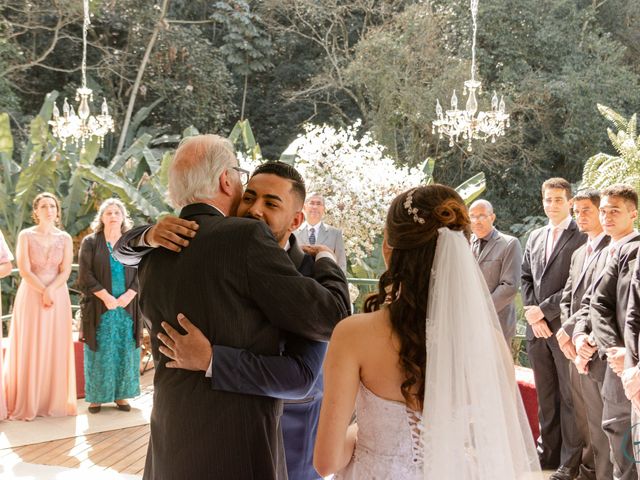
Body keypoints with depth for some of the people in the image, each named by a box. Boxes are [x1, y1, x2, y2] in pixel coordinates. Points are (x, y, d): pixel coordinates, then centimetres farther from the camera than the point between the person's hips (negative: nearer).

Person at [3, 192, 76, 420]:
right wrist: (43, 292, -16)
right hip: (30, 296, -2)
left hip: (58, 297, 2)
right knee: (29, 349, -2)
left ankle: (55, 402, 9)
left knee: (56, 350, 2)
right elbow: (24, 271, -8)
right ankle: (26, 405, 3)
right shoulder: (26, 236, 0)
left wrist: (50, 291, -17)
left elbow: (65, 272, -2)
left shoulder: (65, 238, 6)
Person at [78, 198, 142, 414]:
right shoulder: (90, 242, 2)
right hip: (100, 308, -2)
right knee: (100, 352, -1)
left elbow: (140, 274, 5)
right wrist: (106, 297, -13)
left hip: (127, 306, 2)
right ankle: (96, 397, 6)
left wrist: (128, 295, -10)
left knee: (125, 352, 2)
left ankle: (121, 395, 10)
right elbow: (85, 275, -5)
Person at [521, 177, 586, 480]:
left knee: (569, 395, 1)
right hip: (537, 329, 6)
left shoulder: (582, 237, -7)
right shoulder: (535, 238, 16)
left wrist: (543, 310, -12)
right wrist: (532, 314, 0)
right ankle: (548, 451, 23)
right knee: (545, 394, 13)